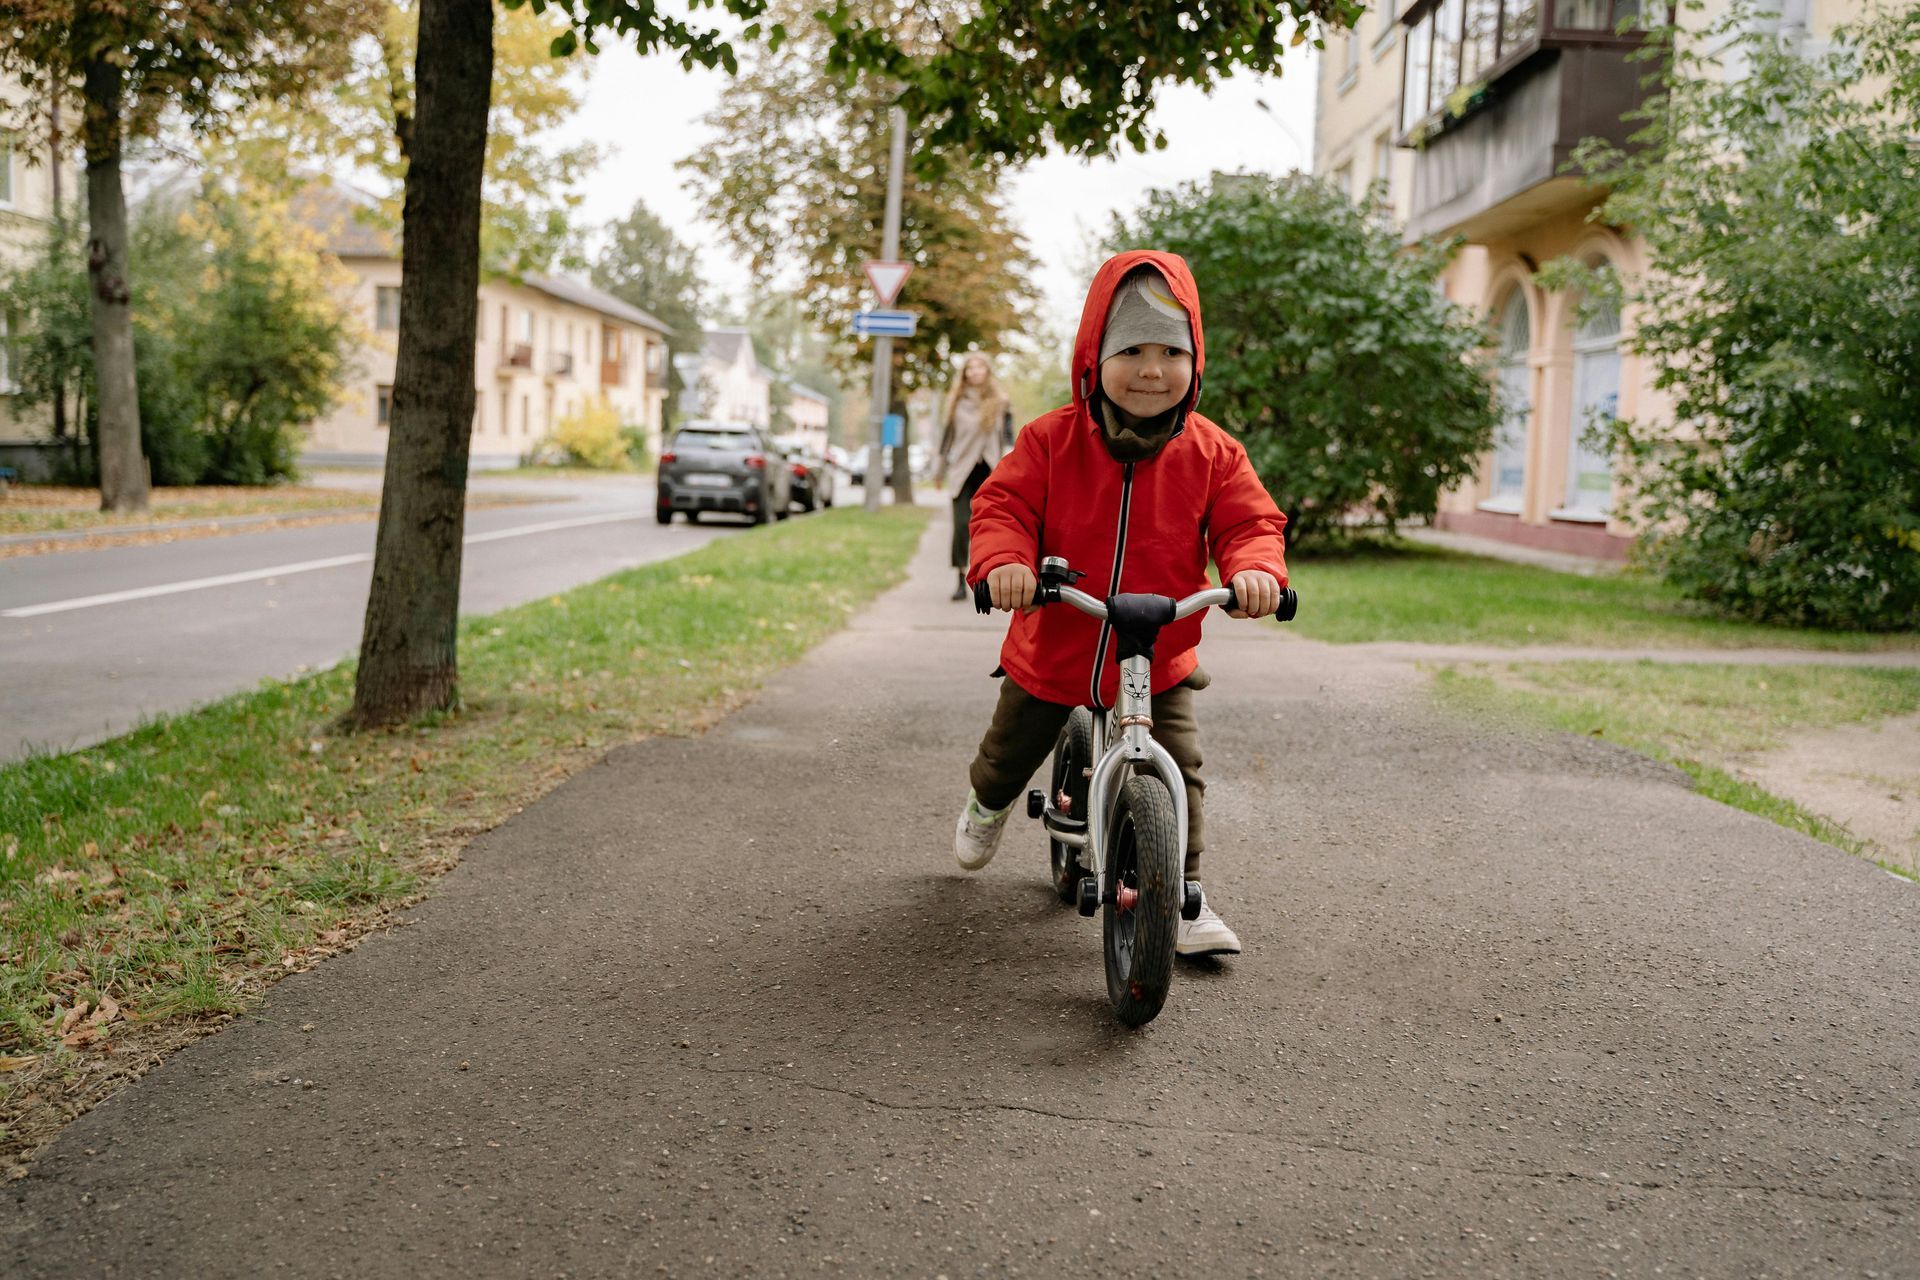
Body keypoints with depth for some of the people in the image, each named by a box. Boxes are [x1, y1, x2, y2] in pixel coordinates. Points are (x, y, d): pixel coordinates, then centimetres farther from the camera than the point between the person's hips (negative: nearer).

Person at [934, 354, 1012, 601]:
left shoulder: (1000, 401, 6)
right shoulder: (955, 401, 8)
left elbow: (1008, 438, 7)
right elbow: (946, 435, 12)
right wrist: (940, 470, 15)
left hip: (989, 471, 0)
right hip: (962, 470, 0)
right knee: (961, 524, -10)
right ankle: (960, 579, -7)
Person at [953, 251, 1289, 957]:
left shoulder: (1213, 453, -7)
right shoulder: (1051, 440, -11)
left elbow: (1248, 522, -9)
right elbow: (1004, 504, -15)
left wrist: (1255, 569, -32)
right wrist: (1003, 561, -36)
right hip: (1051, 652, 0)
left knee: (1178, 775, -7)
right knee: (1010, 750, 20)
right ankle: (986, 803, 55)